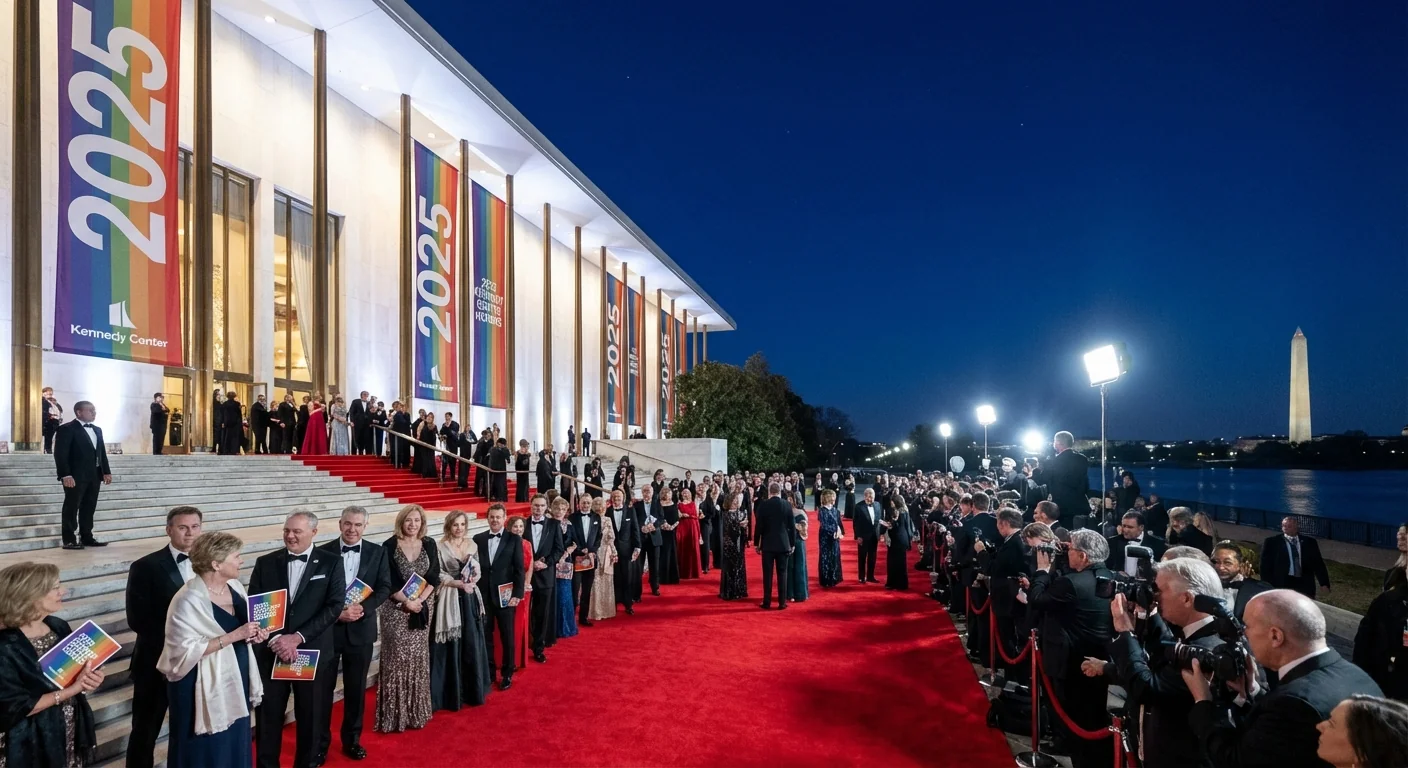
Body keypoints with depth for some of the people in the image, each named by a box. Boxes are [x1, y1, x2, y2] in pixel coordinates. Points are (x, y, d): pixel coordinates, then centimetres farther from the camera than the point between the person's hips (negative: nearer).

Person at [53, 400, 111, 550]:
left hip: (94, 476, 7)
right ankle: (69, 540, 2)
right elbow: (60, 454, -14)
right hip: (75, 476, -7)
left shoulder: (97, 430, 17)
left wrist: (106, 471, 11)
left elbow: (102, 452, 19)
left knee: (89, 508, 10)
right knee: (72, 508, -2)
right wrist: (65, 475, -21)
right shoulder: (67, 429, -7)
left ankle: (87, 537, 16)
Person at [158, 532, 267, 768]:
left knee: (235, 748, 17)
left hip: (235, 681, 7)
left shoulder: (235, 586, 1)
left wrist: (254, 634, -6)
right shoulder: (189, 600, -21)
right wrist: (234, 636, -26)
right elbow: (186, 650, -23)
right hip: (203, 689, -7)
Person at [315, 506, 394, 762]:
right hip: (327, 629, -1)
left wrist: (362, 608, -17)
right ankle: (320, 743, 21)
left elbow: (385, 588, -2)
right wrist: (337, 613, -17)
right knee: (322, 688, 6)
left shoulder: (377, 552, 0)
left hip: (361, 629, 1)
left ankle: (352, 740, 28)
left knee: (356, 689, 12)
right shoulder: (323, 553, -4)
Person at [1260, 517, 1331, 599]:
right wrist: (1268, 586, -5)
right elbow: (1266, 566, 1)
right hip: (1281, 585, -2)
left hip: (1305, 585, 2)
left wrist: (1324, 583, 2)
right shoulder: (1271, 542, 2)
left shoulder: (1310, 542, 11)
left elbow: (1317, 564, 11)